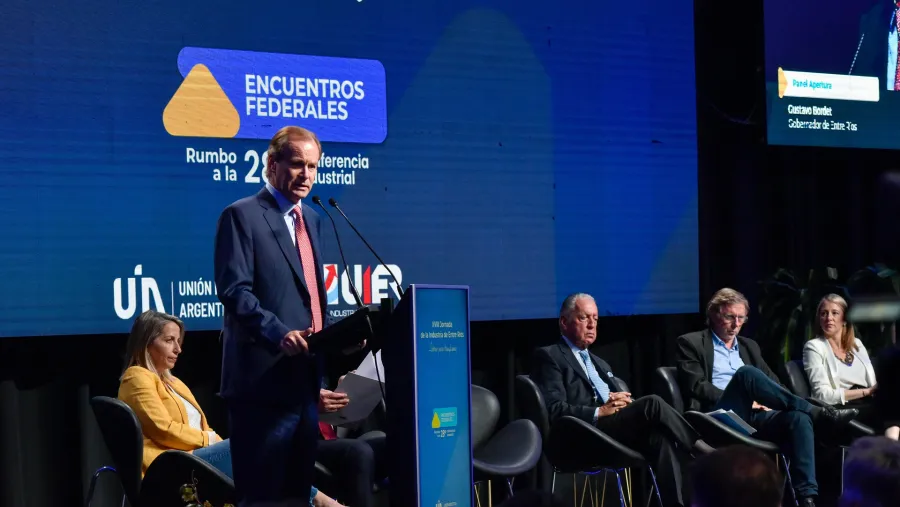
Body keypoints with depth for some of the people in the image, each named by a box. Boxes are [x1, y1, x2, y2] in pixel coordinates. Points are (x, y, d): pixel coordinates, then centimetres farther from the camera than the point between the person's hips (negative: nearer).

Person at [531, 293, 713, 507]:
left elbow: (623, 399, 23)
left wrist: (626, 401, -2)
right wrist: (599, 412, -18)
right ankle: (701, 450, -12)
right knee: (652, 404, -25)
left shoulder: (600, 363, 31)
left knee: (659, 436, -27)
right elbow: (554, 410, -8)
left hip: (616, 432, 7)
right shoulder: (549, 356, 4)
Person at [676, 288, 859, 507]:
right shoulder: (691, 343, 8)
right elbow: (697, 387, -5)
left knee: (798, 417, -28)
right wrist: (748, 399, -10)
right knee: (746, 372, -32)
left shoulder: (749, 346, 27)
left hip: (752, 416, 5)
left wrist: (766, 400, -4)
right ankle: (820, 413, -27)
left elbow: (772, 380, 22)